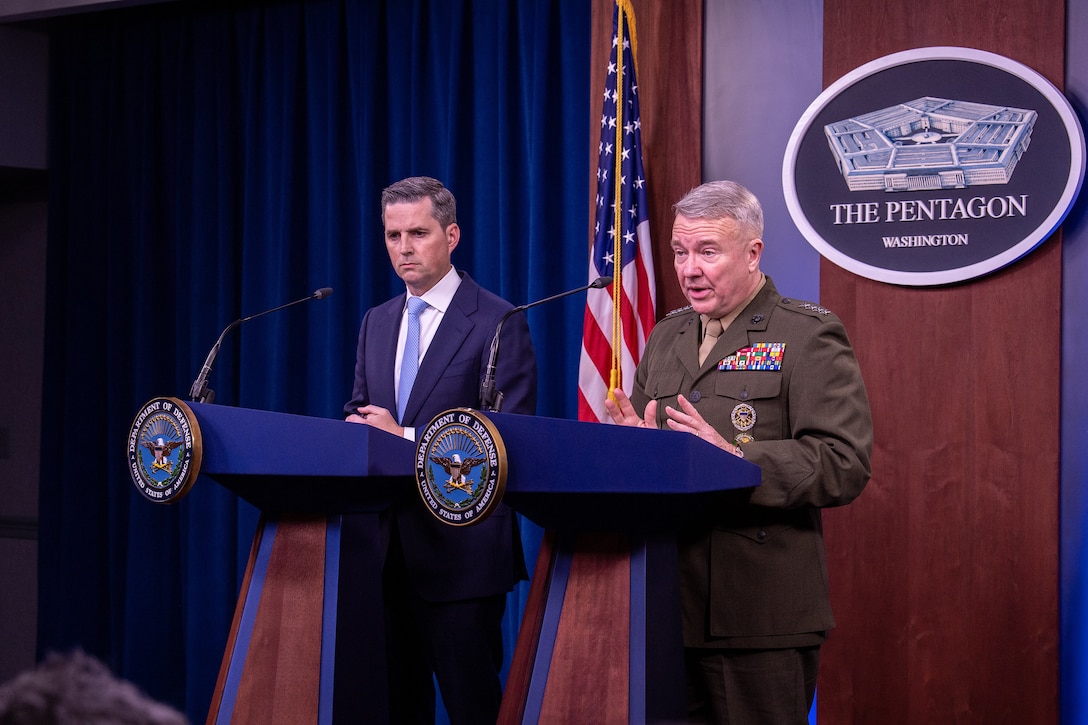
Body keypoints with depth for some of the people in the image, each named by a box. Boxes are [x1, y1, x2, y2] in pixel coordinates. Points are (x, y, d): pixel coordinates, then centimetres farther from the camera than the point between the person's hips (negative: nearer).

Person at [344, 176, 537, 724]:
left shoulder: (498, 322, -8)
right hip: (387, 545, 6)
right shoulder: (377, 323, 14)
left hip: (459, 548, -6)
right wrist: (359, 427, -6)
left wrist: (406, 438, -18)